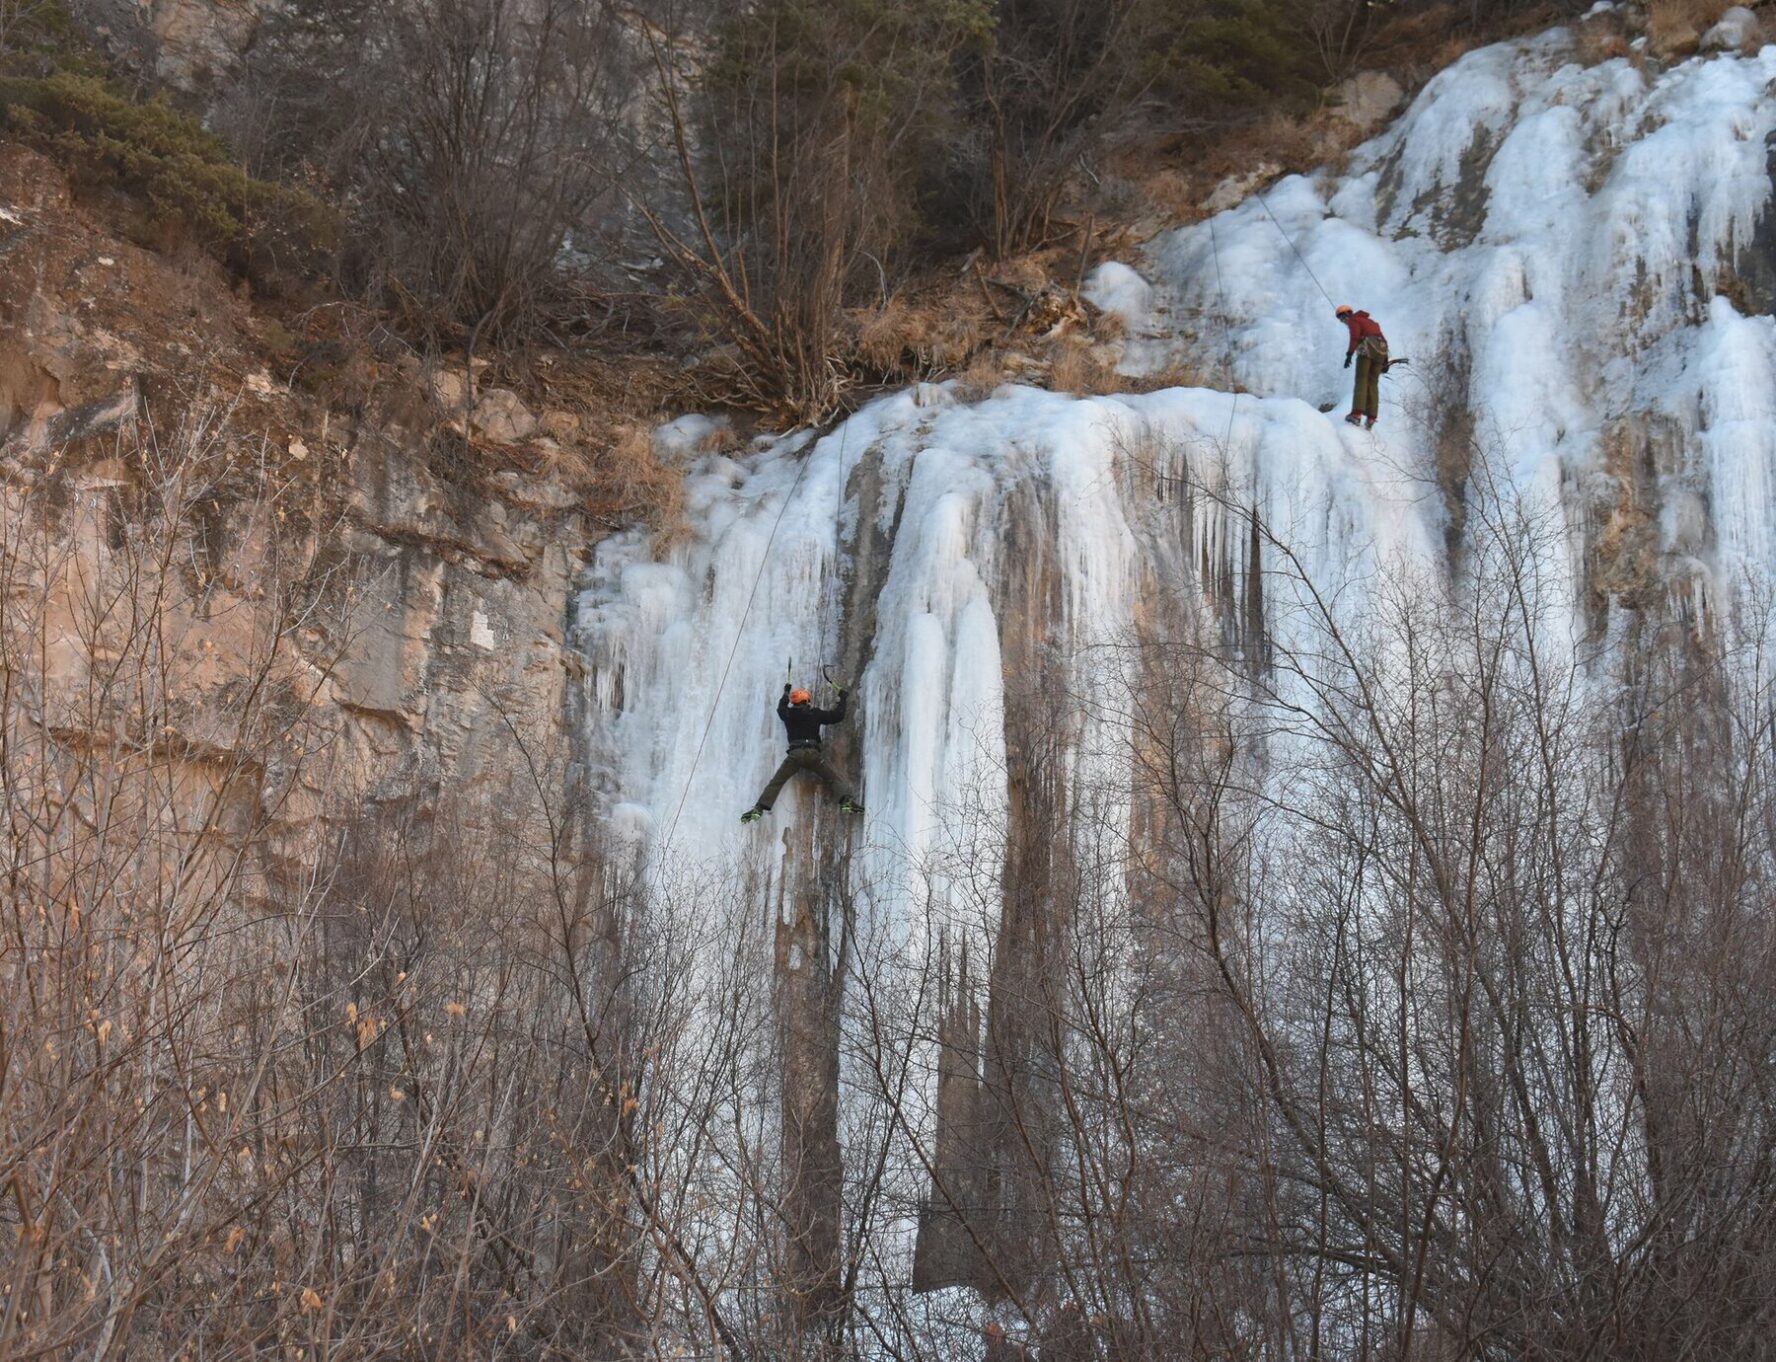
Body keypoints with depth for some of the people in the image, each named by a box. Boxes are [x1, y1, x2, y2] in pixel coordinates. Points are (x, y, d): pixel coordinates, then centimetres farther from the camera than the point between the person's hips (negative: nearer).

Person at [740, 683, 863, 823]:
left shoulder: (788, 714, 16)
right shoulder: (815, 714, 9)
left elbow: (781, 708, 41)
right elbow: (838, 716, 13)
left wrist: (786, 693, 59)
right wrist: (842, 698, 29)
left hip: (795, 754, 2)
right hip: (813, 753, -2)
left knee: (776, 781, 7)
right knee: (835, 778, -1)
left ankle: (759, 808, -5)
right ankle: (847, 800, -24)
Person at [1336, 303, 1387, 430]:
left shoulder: (1353, 320, 9)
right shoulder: (1371, 321, 33)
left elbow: (1355, 336, -9)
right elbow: (1383, 340, 28)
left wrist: (1349, 354, -15)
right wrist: (1385, 361, 24)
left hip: (1366, 349, -7)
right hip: (1380, 351, 7)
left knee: (1361, 380, -9)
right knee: (1373, 383, 6)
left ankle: (1357, 414, -22)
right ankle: (1371, 418, -3)